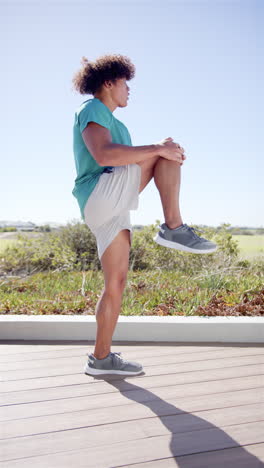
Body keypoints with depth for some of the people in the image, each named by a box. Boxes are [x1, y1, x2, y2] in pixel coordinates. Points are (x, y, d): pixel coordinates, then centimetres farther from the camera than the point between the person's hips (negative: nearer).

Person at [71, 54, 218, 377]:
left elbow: (126, 166, 29)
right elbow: (103, 155, -20)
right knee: (165, 149, -14)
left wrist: (162, 157, 13)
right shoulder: (92, 110, 0)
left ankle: (101, 358, 11)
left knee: (116, 284, 6)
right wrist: (158, 149, -20)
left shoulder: (106, 120, 31)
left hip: (110, 212, 10)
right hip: (101, 195, -10)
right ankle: (174, 228, -18)